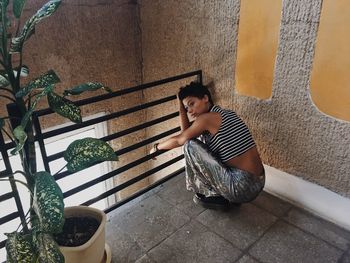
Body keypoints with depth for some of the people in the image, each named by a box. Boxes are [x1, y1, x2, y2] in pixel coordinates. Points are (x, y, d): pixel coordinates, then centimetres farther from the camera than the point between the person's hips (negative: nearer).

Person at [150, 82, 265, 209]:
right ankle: (224, 194, 18)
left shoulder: (208, 117, -13)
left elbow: (178, 140, -1)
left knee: (190, 145, -7)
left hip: (243, 188, -9)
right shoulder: (226, 114, 13)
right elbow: (186, 131, 18)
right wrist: (181, 105, 17)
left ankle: (214, 195, 9)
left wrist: (156, 147, 16)